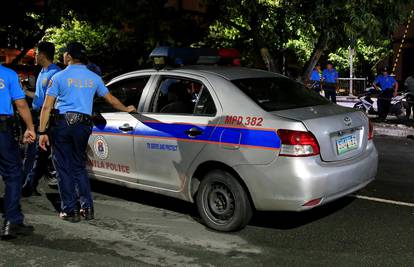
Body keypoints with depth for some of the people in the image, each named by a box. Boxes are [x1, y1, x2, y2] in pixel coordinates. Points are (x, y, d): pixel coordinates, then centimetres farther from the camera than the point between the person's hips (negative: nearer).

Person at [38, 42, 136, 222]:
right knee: (79, 167, 15)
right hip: (83, 125, 3)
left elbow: (47, 107, -6)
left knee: (64, 169, 5)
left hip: (62, 124, -3)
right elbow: (111, 100, 19)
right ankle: (87, 208, 13)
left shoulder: (59, 77, -1)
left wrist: (42, 132, -5)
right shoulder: (94, 78, 9)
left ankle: (70, 211, 8)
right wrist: (127, 109, 36)